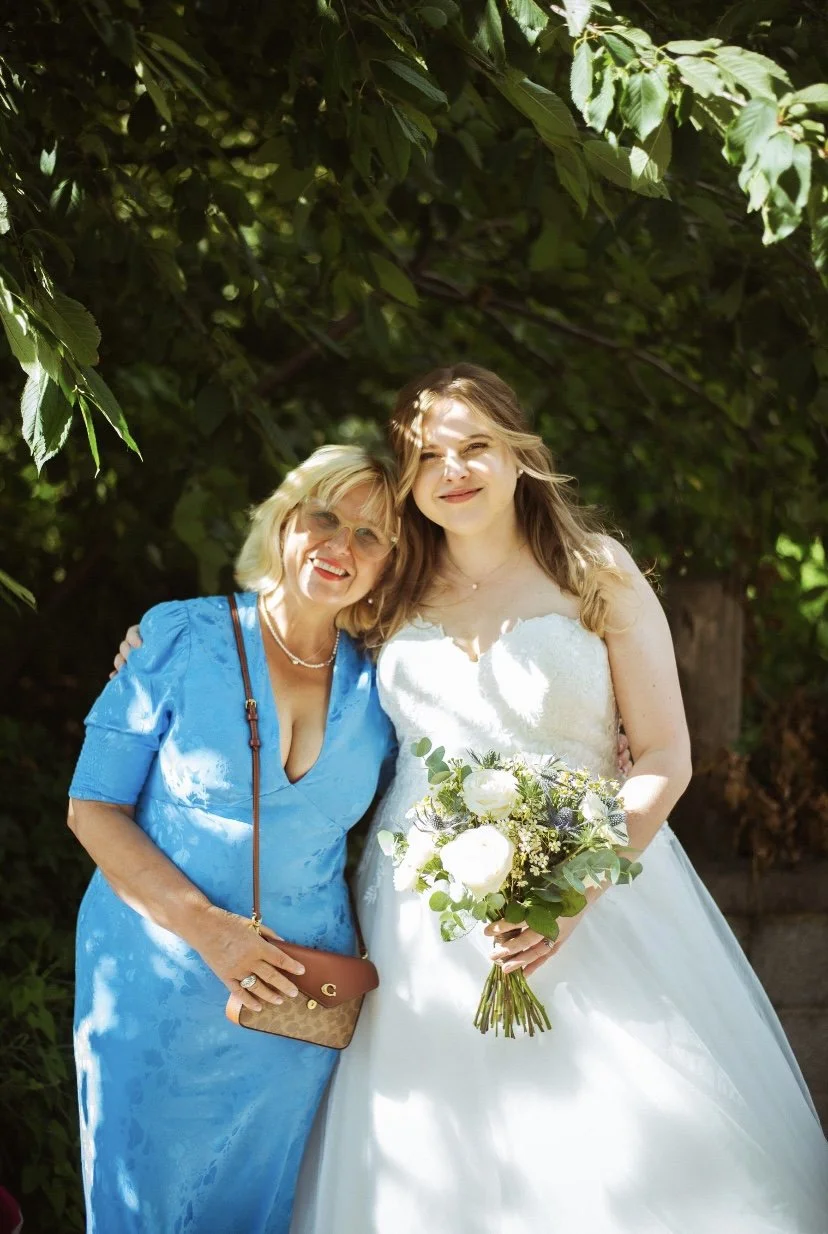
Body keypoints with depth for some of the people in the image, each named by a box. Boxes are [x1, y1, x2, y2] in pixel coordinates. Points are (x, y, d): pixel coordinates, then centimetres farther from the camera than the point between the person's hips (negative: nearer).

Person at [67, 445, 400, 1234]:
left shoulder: (377, 687, 0)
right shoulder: (182, 639, -9)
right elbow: (93, 808, -9)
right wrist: (207, 927, -18)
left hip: (294, 1000, 2)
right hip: (157, 983, -2)